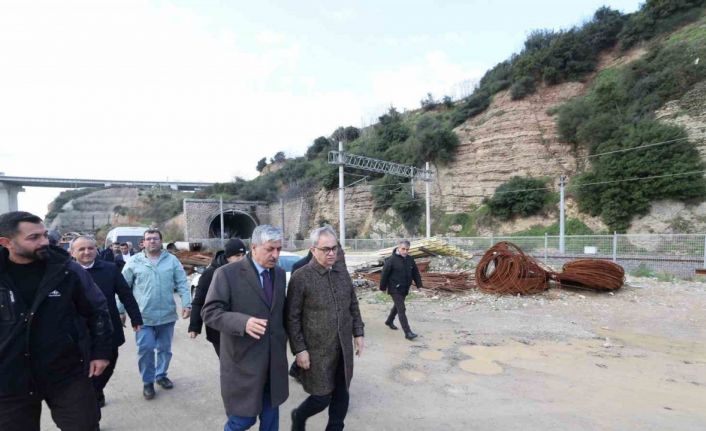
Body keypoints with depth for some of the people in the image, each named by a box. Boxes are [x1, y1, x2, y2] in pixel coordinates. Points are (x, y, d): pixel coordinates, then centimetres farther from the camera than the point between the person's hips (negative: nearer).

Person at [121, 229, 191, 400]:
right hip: (143, 315, -1)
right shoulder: (134, 261, -1)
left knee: (165, 348, 15)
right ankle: (147, 381, 19)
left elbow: (182, 284, -1)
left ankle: (161, 375, 36)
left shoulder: (172, 260, 1)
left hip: (167, 314, 2)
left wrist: (187, 304, -9)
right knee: (145, 349, -2)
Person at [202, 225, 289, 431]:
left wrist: (283, 338, 11)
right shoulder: (227, 273, -14)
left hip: (275, 361, 5)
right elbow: (209, 312, -17)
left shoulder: (280, 273, 6)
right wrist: (243, 322, -32)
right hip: (244, 361, -5)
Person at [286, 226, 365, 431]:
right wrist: (299, 349, -12)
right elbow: (292, 318, -11)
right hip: (317, 350, -5)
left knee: (342, 394, 13)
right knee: (322, 397, 5)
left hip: (343, 348, 5)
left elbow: (353, 305, 12)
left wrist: (358, 333, 9)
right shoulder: (300, 277, -14)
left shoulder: (342, 272, 3)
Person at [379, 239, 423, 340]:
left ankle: (389, 321, 46)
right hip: (395, 289, -7)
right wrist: (383, 287, -6)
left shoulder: (410, 259, 2)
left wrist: (419, 284, 8)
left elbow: (415, 273, 11)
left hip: (405, 289, 7)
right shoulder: (391, 260, -17)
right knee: (402, 310, -9)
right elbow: (384, 274, -12)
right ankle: (407, 332, -7)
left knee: (397, 307, 23)